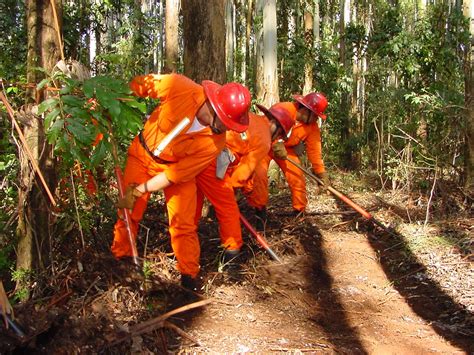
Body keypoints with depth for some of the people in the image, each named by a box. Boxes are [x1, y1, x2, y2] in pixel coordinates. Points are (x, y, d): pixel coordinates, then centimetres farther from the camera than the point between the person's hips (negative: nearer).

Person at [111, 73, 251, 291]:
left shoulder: (215, 142, -28)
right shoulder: (180, 88, -32)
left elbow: (176, 175, -23)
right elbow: (137, 84, -14)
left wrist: (138, 192, -21)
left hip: (178, 166, -1)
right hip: (142, 154, 1)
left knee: (183, 224, -5)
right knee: (128, 213, 4)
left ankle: (189, 276, 13)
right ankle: (120, 258, 27)